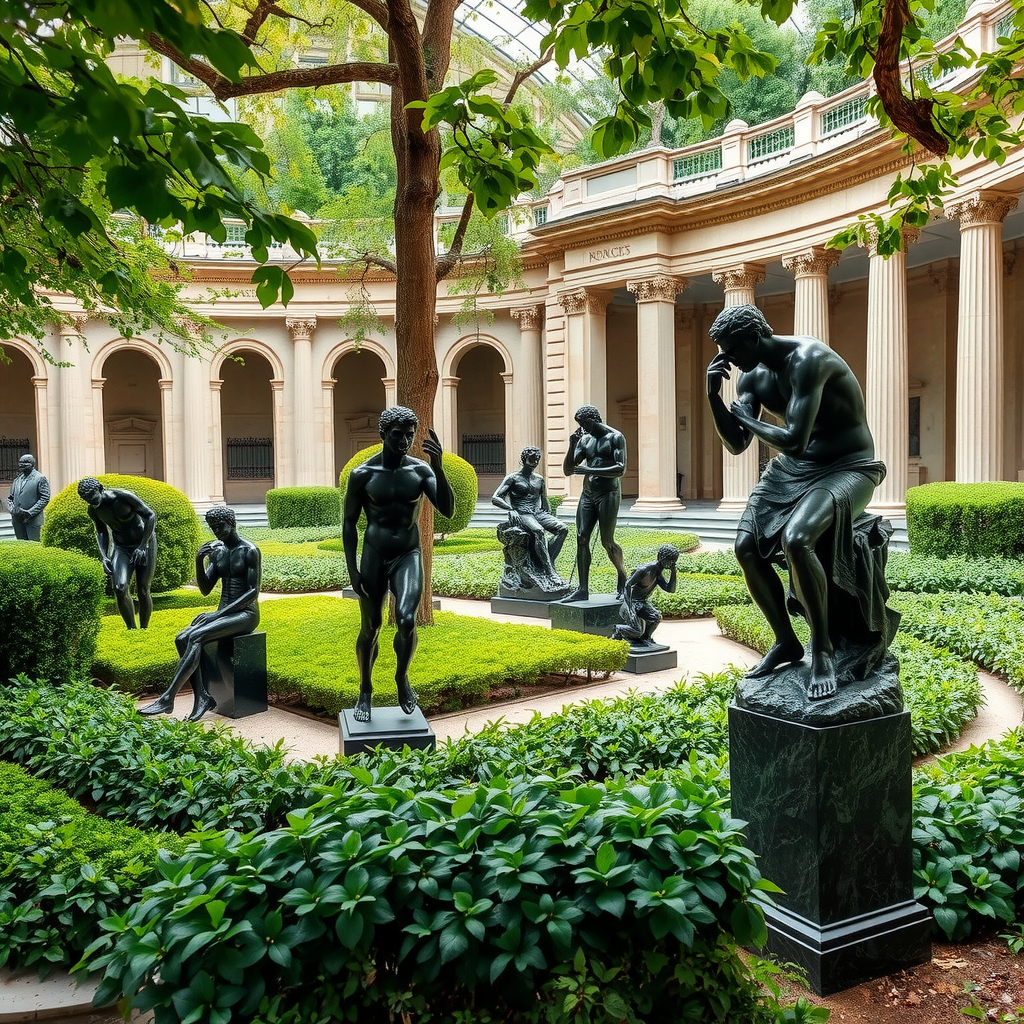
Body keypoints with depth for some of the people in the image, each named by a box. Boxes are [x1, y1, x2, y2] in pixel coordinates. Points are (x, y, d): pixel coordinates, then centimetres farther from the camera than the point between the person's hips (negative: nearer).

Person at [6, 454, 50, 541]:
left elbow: (45, 498, -9)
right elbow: (10, 497, 20)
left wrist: (30, 512, -15)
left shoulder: (40, 479, -2)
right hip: (18, 520, 6)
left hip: (33, 520, -6)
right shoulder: (17, 479, 17)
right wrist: (12, 510, 0)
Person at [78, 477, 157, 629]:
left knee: (142, 591, -3)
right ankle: (131, 630, -1)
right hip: (120, 546, 4)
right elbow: (101, 532, 12)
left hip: (144, 542, -4)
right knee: (120, 589, -15)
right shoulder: (94, 510, -6)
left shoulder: (123, 497, -23)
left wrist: (142, 547, -21)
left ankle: (144, 630, 12)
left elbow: (151, 515, -17)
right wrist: (104, 557, -2)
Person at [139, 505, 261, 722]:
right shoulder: (216, 551, 12)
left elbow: (253, 592, -15)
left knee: (195, 637, -28)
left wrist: (219, 614, -19)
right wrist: (199, 561, -8)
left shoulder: (249, 551, -9)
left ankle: (168, 698, -26)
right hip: (223, 613, 7)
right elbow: (205, 589, 9)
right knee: (182, 639, -19)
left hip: (245, 614, -7)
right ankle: (202, 698, -22)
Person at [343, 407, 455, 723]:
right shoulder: (363, 474, -7)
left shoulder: (421, 470, -4)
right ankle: (365, 692, 29)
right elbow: (349, 522, -1)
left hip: (408, 556, 0)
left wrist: (438, 468, -29)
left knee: (406, 619, -20)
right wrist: (352, 569, -5)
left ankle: (402, 678, 7)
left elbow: (448, 510, -16)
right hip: (373, 556, 0)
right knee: (370, 628, 7)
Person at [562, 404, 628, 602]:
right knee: (581, 539, -4)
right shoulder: (585, 440, 14)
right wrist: (572, 446, -3)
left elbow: (620, 469, -17)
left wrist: (590, 471, -23)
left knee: (607, 542, -5)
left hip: (608, 494, -6)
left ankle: (622, 577, 21)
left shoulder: (615, 437, -5)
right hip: (587, 495, 6)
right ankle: (582, 589, -2)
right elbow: (567, 471, 12)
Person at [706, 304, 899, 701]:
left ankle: (822, 646, -13)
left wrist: (745, 416, -15)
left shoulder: (807, 359, -25)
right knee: (747, 546, -8)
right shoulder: (752, 376, 2)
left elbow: (794, 440, -32)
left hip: (848, 468, -8)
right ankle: (785, 642, 11)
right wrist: (714, 396, -9)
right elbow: (737, 445, 6)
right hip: (792, 469, 8)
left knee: (795, 539, -33)